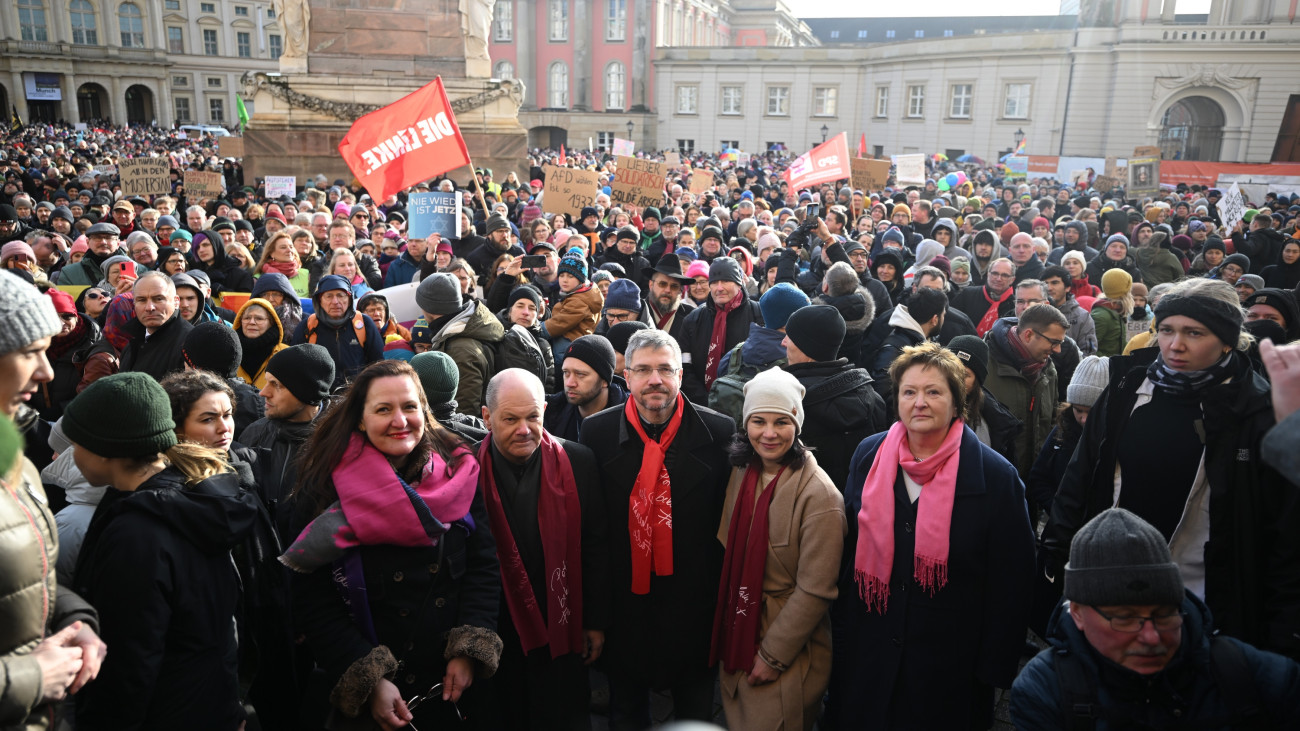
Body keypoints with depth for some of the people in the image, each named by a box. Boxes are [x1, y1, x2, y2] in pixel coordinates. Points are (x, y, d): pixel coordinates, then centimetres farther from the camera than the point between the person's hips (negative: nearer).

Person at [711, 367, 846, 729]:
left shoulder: (819, 494, -21)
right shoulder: (741, 474, 0)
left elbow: (815, 591, -19)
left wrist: (772, 656, -15)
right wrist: (725, 640, 7)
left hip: (790, 657, -6)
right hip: (737, 643, 6)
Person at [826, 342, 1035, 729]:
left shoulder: (996, 476, -11)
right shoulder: (869, 455, -2)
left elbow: (1010, 584, -7)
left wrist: (994, 670, -6)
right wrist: (840, 633, 7)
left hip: (950, 665, -3)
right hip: (866, 653, 3)